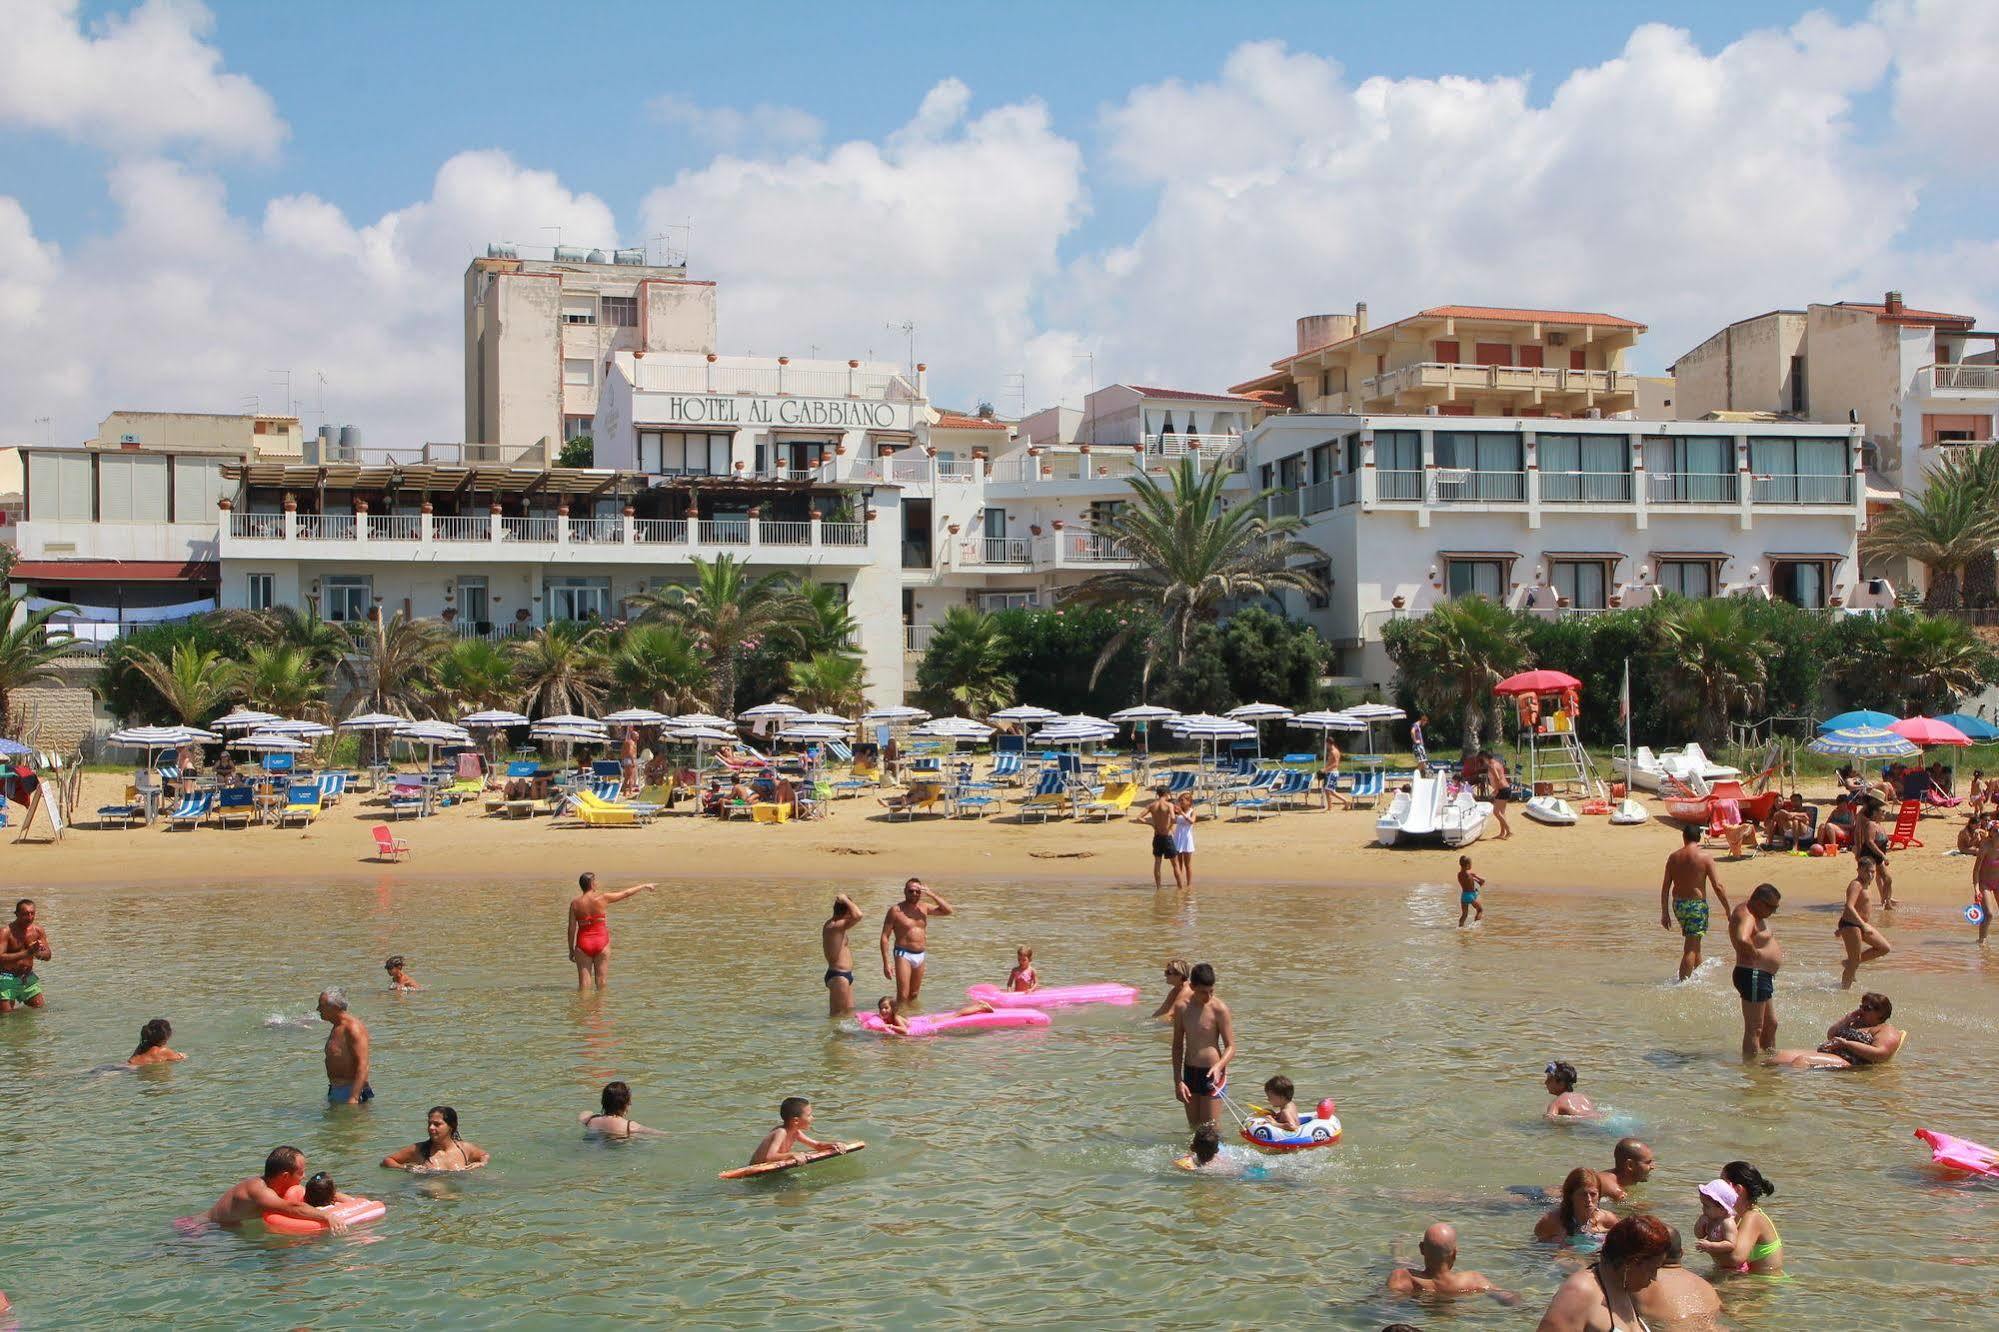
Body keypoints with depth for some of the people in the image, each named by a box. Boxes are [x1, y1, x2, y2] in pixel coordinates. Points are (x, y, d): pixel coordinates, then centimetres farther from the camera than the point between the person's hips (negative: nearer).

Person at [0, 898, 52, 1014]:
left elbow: (48, 956, 4)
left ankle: (17, 1002, 32)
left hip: (28, 977, 5)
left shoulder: (38, 931, -1)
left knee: (40, 1008, 11)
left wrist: (37, 953, -19)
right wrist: (26, 953, -30)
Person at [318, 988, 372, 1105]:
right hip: (335, 1091, 10)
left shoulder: (353, 1028, -17)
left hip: (351, 1091, -10)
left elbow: (362, 1066, -24)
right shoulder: (337, 1028, 16)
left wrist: (353, 1098, -30)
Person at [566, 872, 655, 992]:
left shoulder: (575, 903, -3)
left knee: (584, 983, 4)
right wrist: (644, 886, 18)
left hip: (583, 943, 1)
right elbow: (626, 893, 4)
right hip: (601, 942, -1)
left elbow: (571, 928, -2)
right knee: (601, 982, 7)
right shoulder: (602, 898, -7)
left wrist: (571, 949, 7)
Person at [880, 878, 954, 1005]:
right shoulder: (896, 910, -8)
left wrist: (931, 895, -7)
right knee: (903, 997, -12)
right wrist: (886, 963, -16)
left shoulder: (924, 907, 8)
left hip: (921, 955, 6)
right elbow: (885, 937, -9)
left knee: (914, 995, 15)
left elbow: (948, 911, 5)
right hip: (903, 955, -5)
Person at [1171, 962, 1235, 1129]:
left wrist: (1219, 1066, -30)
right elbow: (1177, 1045, 8)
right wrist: (1177, 1081, 3)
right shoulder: (1183, 1008, 1)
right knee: (1194, 1128, 13)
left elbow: (1231, 1047, -10)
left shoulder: (1219, 1009, -12)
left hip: (1212, 1074, -5)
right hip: (1189, 1072, 5)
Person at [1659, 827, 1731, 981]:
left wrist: (1665, 913, 11)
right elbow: (1718, 886, -12)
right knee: (1690, 948, -2)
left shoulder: (1673, 857, 3)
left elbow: (1665, 887, 4)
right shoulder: (1705, 857, -10)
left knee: (1694, 941, 26)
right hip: (1697, 904, -5)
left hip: (1678, 905, 5)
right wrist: (1728, 910, -3)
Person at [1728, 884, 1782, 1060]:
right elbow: (1742, 940, -39)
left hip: (1763, 978, 11)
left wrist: (1775, 946, 15)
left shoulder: (1756, 915, 14)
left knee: (1771, 1025, 22)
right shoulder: (1746, 916, -19)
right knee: (1754, 1029, -8)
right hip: (1753, 976, -11)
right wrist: (1756, 953, -22)